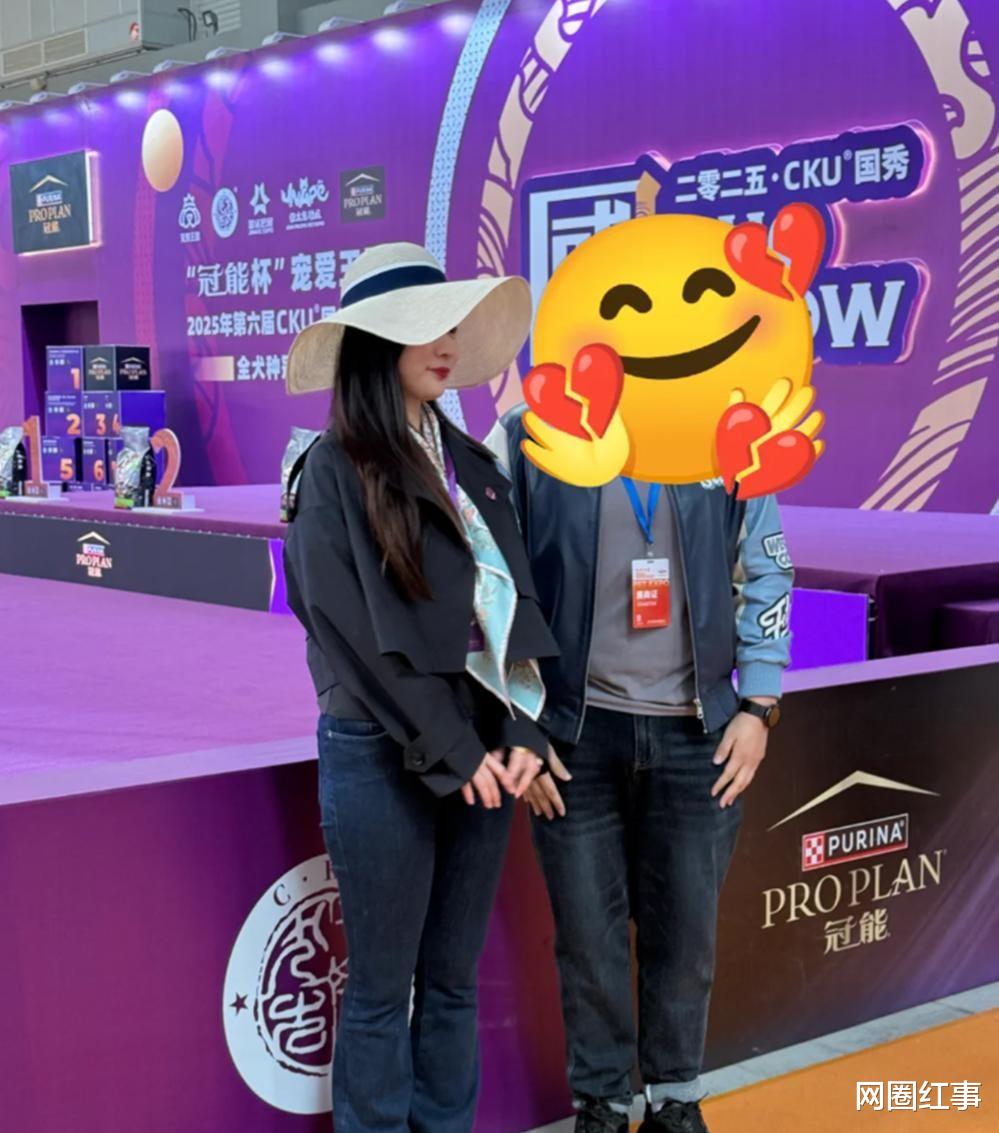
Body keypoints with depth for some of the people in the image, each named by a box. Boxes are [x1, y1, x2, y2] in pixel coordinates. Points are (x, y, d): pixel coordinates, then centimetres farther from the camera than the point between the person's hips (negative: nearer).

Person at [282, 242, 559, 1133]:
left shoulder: (471, 465, 10)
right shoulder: (336, 468, -6)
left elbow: (517, 605, 6)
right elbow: (354, 631, -12)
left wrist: (521, 734, -7)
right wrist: (451, 749, -14)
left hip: (482, 749, 5)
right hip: (382, 755, -5)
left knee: (454, 982, 13)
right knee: (382, 988, 6)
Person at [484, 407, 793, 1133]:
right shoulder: (525, 440, -7)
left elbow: (766, 577, 7)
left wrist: (759, 706, 1)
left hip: (696, 733, 2)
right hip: (574, 731, -1)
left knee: (687, 928, 11)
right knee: (587, 931, 8)